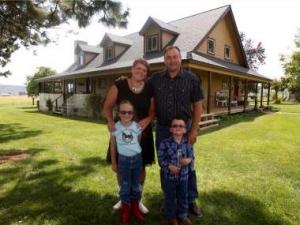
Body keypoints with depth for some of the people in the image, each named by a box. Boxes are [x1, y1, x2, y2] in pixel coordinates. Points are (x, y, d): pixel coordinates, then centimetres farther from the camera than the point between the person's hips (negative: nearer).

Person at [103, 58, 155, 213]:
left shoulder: (149, 89, 0)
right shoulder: (119, 85, -6)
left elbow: (152, 111, 4)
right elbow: (107, 106, -4)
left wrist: (147, 120, -17)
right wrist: (110, 121, -22)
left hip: (142, 133, 1)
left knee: (140, 167, 10)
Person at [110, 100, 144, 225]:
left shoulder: (137, 127, -6)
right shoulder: (115, 127, -9)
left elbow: (140, 142, 5)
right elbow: (113, 146, 1)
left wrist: (139, 157, 8)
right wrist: (114, 163, 5)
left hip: (137, 158, 2)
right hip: (123, 159, -1)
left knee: (136, 184, 15)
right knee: (125, 185, 10)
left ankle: (135, 206, 33)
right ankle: (125, 208, 29)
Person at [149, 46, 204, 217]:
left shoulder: (192, 79, -5)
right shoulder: (155, 79, 1)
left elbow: (198, 106, -3)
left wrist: (194, 130, -6)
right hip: (162, 128, 2)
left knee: (187, 166, 9)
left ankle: (191, 200, 28)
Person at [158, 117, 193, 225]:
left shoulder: (187, 143, -5)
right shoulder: (165, 143, -14)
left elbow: (191, 155, 3)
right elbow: (160, 158, -11)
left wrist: (188, 160, -19)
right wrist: (169, 166, -22)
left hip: (183, 175, 3)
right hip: (170, 175, -3)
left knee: (183, 196, 20)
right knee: (170, 197, 13)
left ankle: (182, 215, 42)